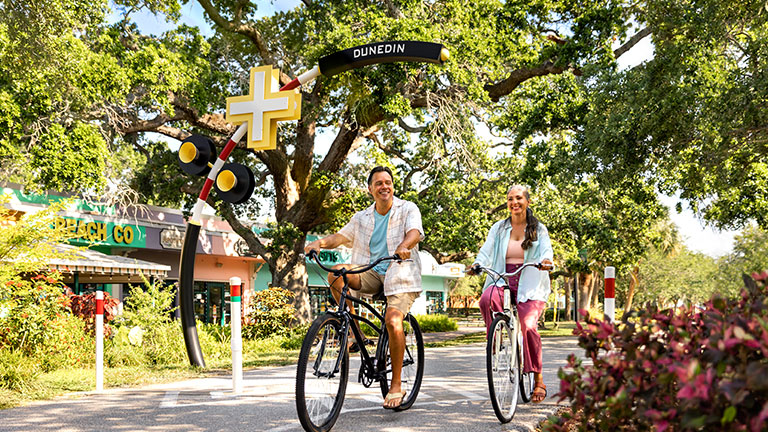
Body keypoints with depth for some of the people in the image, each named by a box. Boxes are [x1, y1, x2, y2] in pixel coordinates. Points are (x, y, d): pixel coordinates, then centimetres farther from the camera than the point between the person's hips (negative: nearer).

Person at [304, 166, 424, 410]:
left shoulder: (407, 209, 3)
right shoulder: (362, 218, 15)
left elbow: (415, 232, -16)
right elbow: (341, 236, 4)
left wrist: (403, 247, -39)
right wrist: (320, 243, -18)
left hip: (400, 274, -4)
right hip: (371, 273, 4)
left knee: (393, 320, -26)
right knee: (336, 273, -23)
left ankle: (396, 385, -12)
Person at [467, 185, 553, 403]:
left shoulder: (539, 229, 10)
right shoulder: (499, 228, 13)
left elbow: (546, 250, -5)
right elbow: (487, 250, 1)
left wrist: (546, 261, -30)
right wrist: (477, 264, -21)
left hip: (530, 286, -1)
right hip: (502, 281, 2)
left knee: (528, 326, -22)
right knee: (486, 299, -34)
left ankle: (538, 380, -6)